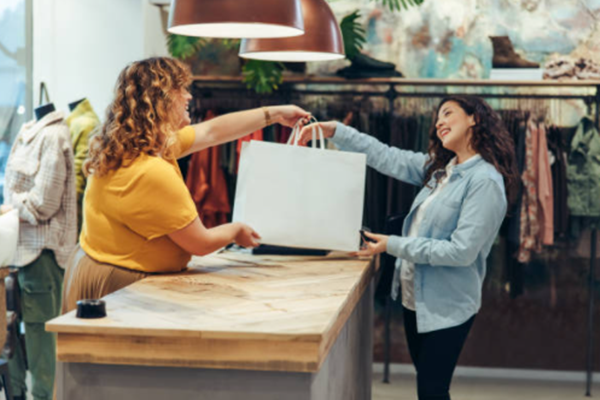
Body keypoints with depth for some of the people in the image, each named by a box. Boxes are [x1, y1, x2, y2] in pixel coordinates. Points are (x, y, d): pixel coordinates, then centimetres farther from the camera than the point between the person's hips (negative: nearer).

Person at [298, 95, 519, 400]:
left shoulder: (485, 181, -19)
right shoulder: (438, 167, 7)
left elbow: (462, 251, -23)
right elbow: (387, 158, 10)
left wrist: (394, 246, -19)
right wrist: (332, 131, 3)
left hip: (445, 307, -8)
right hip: (415, 298, 8)